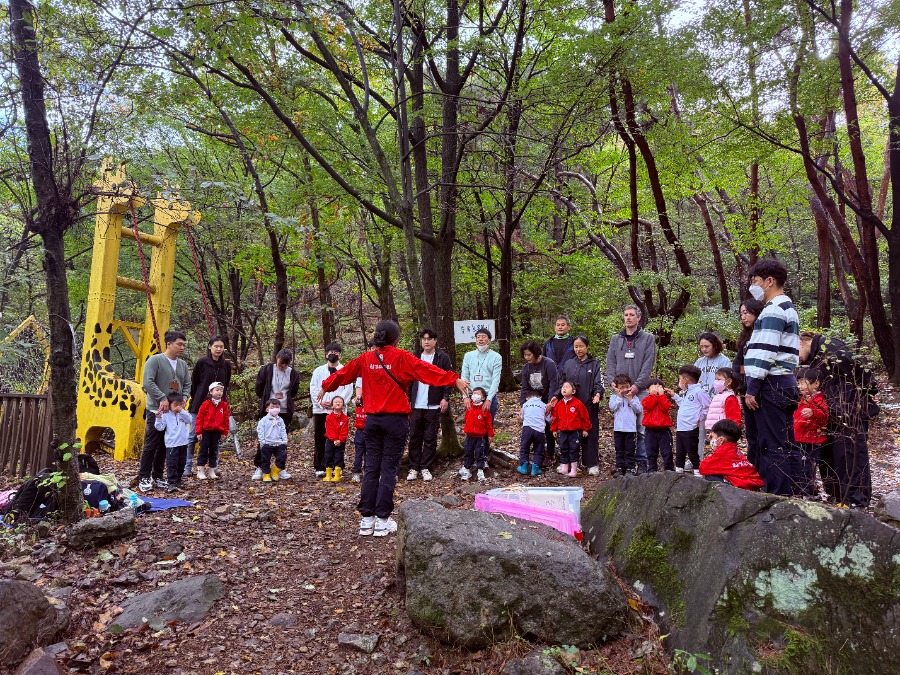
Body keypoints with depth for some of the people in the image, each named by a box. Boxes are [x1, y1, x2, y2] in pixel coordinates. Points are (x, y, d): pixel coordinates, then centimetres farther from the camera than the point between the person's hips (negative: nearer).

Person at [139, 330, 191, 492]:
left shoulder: (183, 365, 12)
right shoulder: (155, 360, -8)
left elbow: (187, 384, 16)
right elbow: (148, 382, -16)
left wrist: (184, 398, -1)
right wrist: (162, 398, -20)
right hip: (156, 410, -6)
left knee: (165, 446, 12)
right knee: (151, 445, -3)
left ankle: (158, 476, 22)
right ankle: (144, 478, 7)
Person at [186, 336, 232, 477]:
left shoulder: (226, 365, 4)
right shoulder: (201, 363, -5)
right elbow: (193, 383, 1)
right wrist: (195, 399, 3)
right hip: (199, 405, -3)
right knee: (193, 436, 2)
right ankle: (187, 467, 10)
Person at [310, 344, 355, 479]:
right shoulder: (318, 371, 14)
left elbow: (348, 390, -2)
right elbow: (313, 389, 8)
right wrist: (321, 402, -8)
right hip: (320, 410, 2)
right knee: (320, 439, 3)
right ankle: (319, 468, 8)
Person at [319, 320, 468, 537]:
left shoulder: (366, 358, 6)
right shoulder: (401, 357, -7)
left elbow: (344, 373, 18)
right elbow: (426, 370, -17)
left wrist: (325, 387, 33)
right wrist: (453, 379, -20)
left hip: (372, 419, 4)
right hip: (396, 419, -4)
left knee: (371, 468, 10)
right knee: (389, 469, 1)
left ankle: (367, 519, 13)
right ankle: (382, 521, 4)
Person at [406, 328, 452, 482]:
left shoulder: (443, 358, 1)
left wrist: (445, 398, -12)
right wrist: (408, 399, 9)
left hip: (433, 405, -3)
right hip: (416, 405, 3)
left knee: (430, 438, 2)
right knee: (414, 437, 5)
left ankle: (425, 468, 11)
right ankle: (414, 468, 12)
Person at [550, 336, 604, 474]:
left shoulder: (595, 364, 4)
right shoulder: (568, 364, 11)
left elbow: (599, 383, -2)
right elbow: (562, 383, 13)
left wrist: (598, 394, -21)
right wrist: (556, 396, -2)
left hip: (589, 406, -2)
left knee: (590, 435, 2)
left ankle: (592, 464, 12)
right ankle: (568, 463, 14)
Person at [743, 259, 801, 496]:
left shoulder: (773, 310, -11)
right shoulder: (788, 308, 23)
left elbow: (765, 352, -18)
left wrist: (752, 388, -17)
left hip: (771, 384, -10)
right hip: (784, 382, 10)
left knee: (771, 445, -8)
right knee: (781, 444, 13)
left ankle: (777, 496, -5)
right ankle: (785, 492, 19)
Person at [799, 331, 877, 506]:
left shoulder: (828, 345, -12)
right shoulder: (813, 360, 17)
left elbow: (856, 366, -17)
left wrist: (870, 391, -12)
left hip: (852, 409, -9)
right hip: (834, 412, 9)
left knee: (851, 449, -4)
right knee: (828, 450, 12)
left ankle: (857, 497, 4)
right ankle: (837, 493, 23)